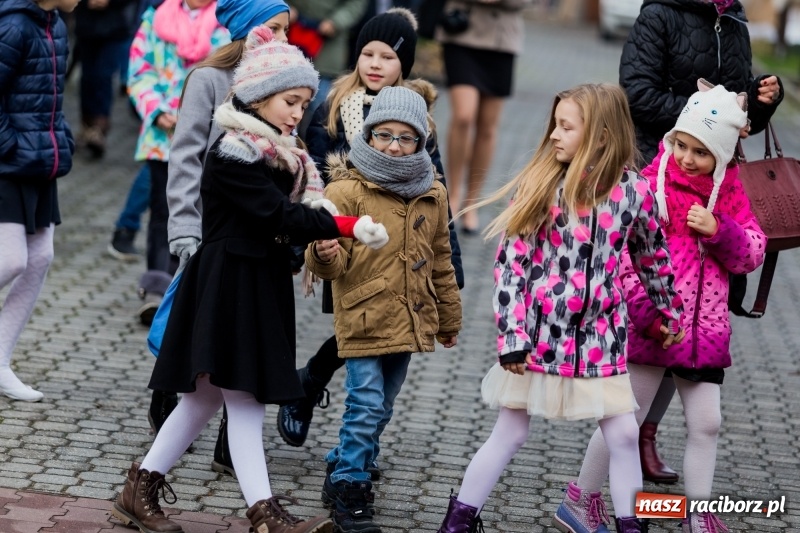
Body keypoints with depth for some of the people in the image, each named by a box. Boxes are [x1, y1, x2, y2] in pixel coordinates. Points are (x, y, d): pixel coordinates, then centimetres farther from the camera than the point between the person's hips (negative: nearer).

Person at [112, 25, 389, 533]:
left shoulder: (282, 150, 12)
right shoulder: (233, 155, -18)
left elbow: (295, 206, 8)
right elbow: (280, 214, -23)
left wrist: (322, 233, -13)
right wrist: (348, 226, -25)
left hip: (262, 281, 10)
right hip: (228, 284, -9)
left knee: (206, 394, 15)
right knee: (243, 397, -6)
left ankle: (142, 487, 26)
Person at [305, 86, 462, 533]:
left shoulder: (433, 195, 7)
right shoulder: (347, 190, -9)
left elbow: (440, 262, 18)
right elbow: (332, 264, -11)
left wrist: (449, 318, 23)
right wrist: (324, 255, -34)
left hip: (409, 320, 6)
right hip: (363, 318, -6)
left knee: (381, 408, 16)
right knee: (366, 406, -10)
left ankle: (343, 469, 34)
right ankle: (349, 488, 2)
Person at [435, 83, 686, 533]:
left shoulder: (634, 191, -5)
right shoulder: (541, 187, -9)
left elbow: (653, 257, 11)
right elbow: (510, 263, -10)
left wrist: (671, 312, 21)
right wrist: (512, 335, -15)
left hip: (599, 338, 2)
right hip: (538, 334, -1)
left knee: (625, 434, 4)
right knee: (510, 434, 6)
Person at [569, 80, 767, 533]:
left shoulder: (729, 191, 5)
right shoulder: (651, 182, -12)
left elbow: (754, 253, 6)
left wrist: (719, 231, -13)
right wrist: (646, 309, -25)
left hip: (706, 329, 5)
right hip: (651, 326, -5)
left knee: (706, 423, 11)